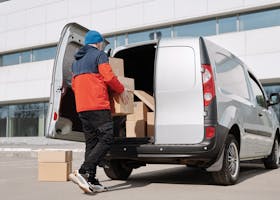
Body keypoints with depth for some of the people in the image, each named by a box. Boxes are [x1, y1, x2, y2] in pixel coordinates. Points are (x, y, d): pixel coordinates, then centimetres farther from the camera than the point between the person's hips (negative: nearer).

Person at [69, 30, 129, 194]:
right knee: (107, 139, -9)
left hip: (82, 107, 8)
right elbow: (109, 77, -12)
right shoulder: (99, 55, -1)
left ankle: (91, 181, 5)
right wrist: (121, 90, 2)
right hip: (98, 105, -8)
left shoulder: (76, 61, 24)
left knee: (91, 142, 9)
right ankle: (83, 172, -21)